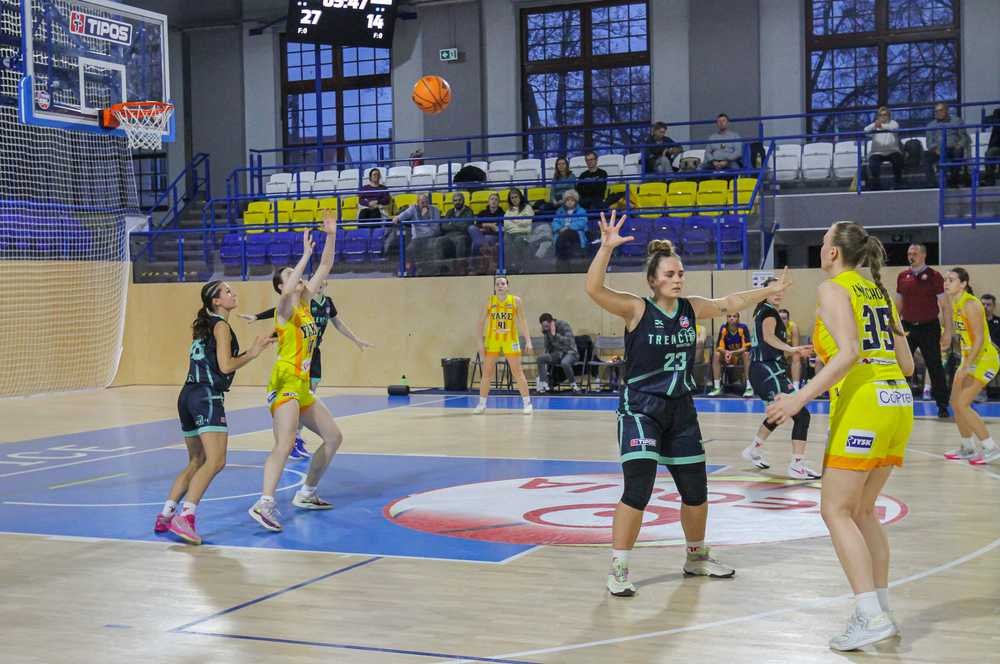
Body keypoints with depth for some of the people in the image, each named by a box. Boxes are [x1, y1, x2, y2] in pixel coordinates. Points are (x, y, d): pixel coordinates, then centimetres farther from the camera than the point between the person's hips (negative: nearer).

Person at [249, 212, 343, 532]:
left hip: (302, 385, 9)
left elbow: (324, 268, 14)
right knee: (284, 445, -24)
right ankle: (264, 504, -35)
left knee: (334, 437, 16)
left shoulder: (305, 302, 12)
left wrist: (331, 235, 5)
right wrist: (306, 254, -29)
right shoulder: (285, 308, -8)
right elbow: (287, 292, -33)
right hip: (285, 382, -9)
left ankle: (306, 494, 23)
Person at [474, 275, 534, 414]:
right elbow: (480, 323, 2)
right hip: (492, 341, 1)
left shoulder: (516, 301, -1)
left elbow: (522, 322, 1)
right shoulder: (489, 301, 0)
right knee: (487, 373, 3)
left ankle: (527, 403, 6)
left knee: (518, 372, -1)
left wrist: (528, 341, -6)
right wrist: (480, 343, -5)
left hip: (510, 341, -1)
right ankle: (481, 404, 13)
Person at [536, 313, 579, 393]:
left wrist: (555, 335, -29)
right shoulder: (546, 331, 4)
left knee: (564, 362, -40)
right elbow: (548, 347, 17)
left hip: (570, 353, -6)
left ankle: (573, 384, -17)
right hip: (557, 354, 6)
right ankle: (543, 384, -19)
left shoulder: (564, 325, -14)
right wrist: (546, 357, 2)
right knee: (540, 358, -18)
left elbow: (569, 341, -25)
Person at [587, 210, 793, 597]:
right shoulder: (636, 309, -12)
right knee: (638, 490, -16)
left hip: (680, 409, 6)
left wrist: (768, 291, 25)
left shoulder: (691, 308, 3)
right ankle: (618, 571, -4)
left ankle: (697, 558, 36)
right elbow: (594, 289, -27)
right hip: (640, 409, -6)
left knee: (696, 492, 13)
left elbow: (729, 303, 21)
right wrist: (607, 247, -39)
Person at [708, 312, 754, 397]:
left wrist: (732, 352, -32)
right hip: (728, 357, 3)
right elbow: (719, 347, -10)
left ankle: (749, 387, -32)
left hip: (741, 355, -3)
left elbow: (747, 347, -21)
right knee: (716, 355, -23)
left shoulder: (743, 328, -18)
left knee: (746, 354, -34)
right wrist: (726, 352, -32)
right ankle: (717, 387, -22)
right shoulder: (723, 329, -11)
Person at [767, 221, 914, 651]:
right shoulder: (879, 292, 20)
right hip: (898, 401, 8)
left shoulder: (834, 289, -3)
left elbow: (849, 352, -18)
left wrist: (801, 398, -21)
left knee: (836, 511, -4)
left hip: (862, 405, -8)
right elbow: (906, 364, 18)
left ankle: (870, 617, -12)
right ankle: (881, 610, 16)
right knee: (862, 511, 16)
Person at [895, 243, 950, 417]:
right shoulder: (902, 276, 8)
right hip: (908, 327, 4)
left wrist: (947, 331, -11)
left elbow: (944, 306, -6)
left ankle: (942, 405, 10)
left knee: (935, 367, 1)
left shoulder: (934, 276, -5)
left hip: (929, 327, -4)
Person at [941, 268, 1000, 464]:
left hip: (984, 359, -9)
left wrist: (965, 367, -24)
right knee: (955, 403, 11)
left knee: (962, 405, -13)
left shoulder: (970, 304, -20)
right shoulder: (955, 303, 7)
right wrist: (964, 365, 14)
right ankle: (967, 449, 25)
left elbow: (979, 339, -23)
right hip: (969, 358, 9)